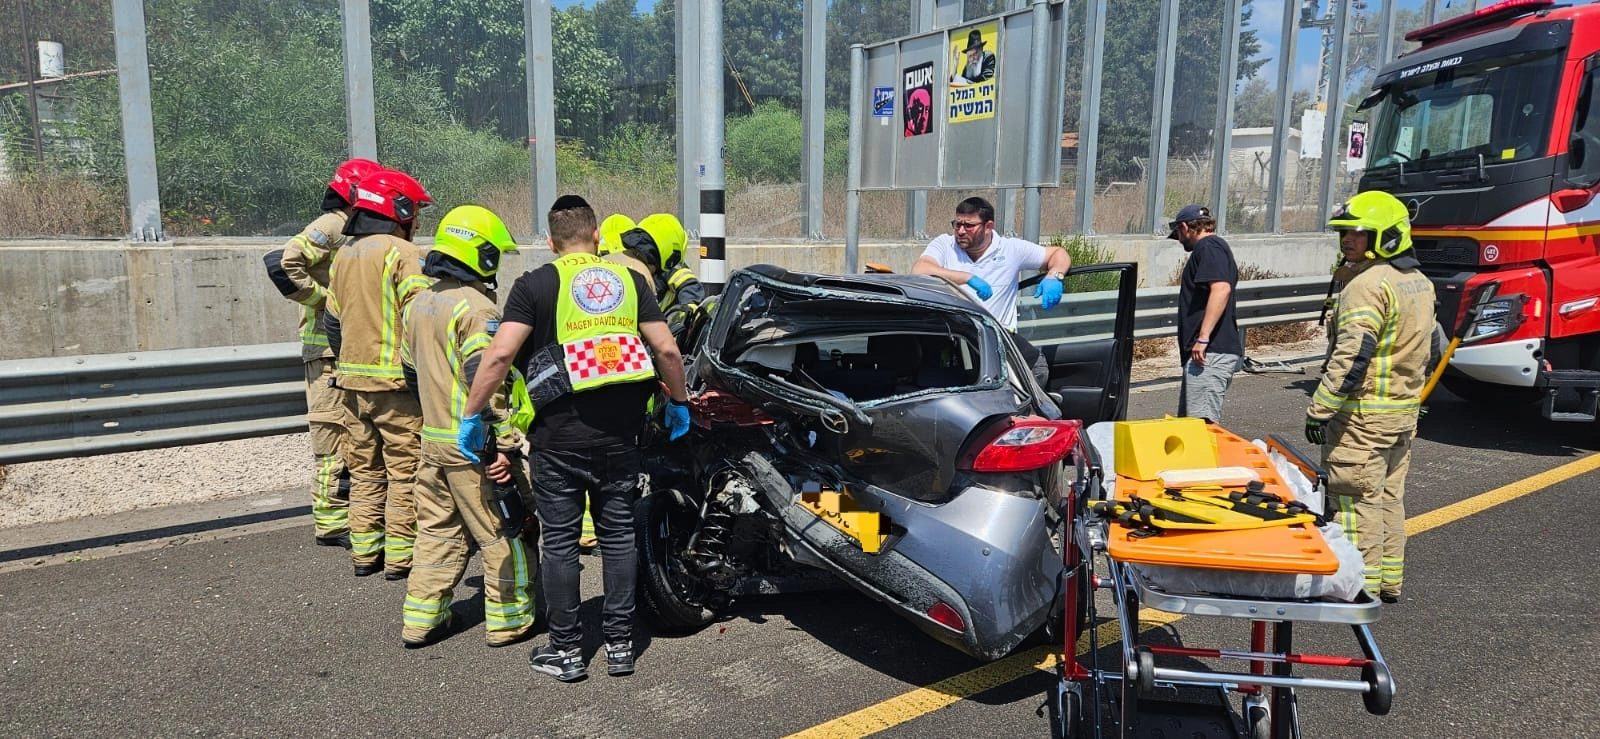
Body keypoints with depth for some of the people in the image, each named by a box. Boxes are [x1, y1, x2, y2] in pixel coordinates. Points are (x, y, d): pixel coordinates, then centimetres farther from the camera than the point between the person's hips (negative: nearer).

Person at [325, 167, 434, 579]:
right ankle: (400, 557, 4)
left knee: (364, 471, 15)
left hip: (354, 380, 8)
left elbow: (333, 321, 19)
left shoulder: (344, 255, 15)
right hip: (396, 381, -8)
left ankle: (364, 552, 21)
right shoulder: (401, 252, -10)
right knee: (404, 471, 0)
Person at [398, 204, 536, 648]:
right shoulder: (475, 307, -17)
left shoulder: (420, 303, 11)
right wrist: (506, 443, -23)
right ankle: (508, 620, 13)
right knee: (502, 534, 4)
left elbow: (411, 369, 20)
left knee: (437, 530, 18)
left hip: (433, 440, 9)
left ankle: (420, 620, 23)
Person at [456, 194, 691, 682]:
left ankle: (566, 651, 18)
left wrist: (472, 414, -5)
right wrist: (679, 402, 13)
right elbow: (666, 350, -1)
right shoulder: (630, 280, 5)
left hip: (559, 436, -3)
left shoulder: (536, 285, -4)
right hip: (620, 434, 3)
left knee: (560, 542, 9)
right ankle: (619, 645, 21)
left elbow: (500, 354, -14)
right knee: (618, 537, 13)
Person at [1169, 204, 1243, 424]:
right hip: (1213, 351, 11)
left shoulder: (1208, 247, -8)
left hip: (1210, 353, -11)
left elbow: (1221, 289, -23)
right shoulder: (1218, 246, 25)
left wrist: (1203, 337, -27)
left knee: (1202, 423, -18)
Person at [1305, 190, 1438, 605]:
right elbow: (1430, 350, 21)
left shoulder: (1368, 284, -18)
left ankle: (1362, 584, 3)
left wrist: (1319, 410, -21)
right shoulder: (1420, 282, 13)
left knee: (1356, 498, -2)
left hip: (1362, 415, -10)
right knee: (1389, 496, 17)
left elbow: (1351, 358, -24)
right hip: (1404, 414, 10)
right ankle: (1389, 581, 26)